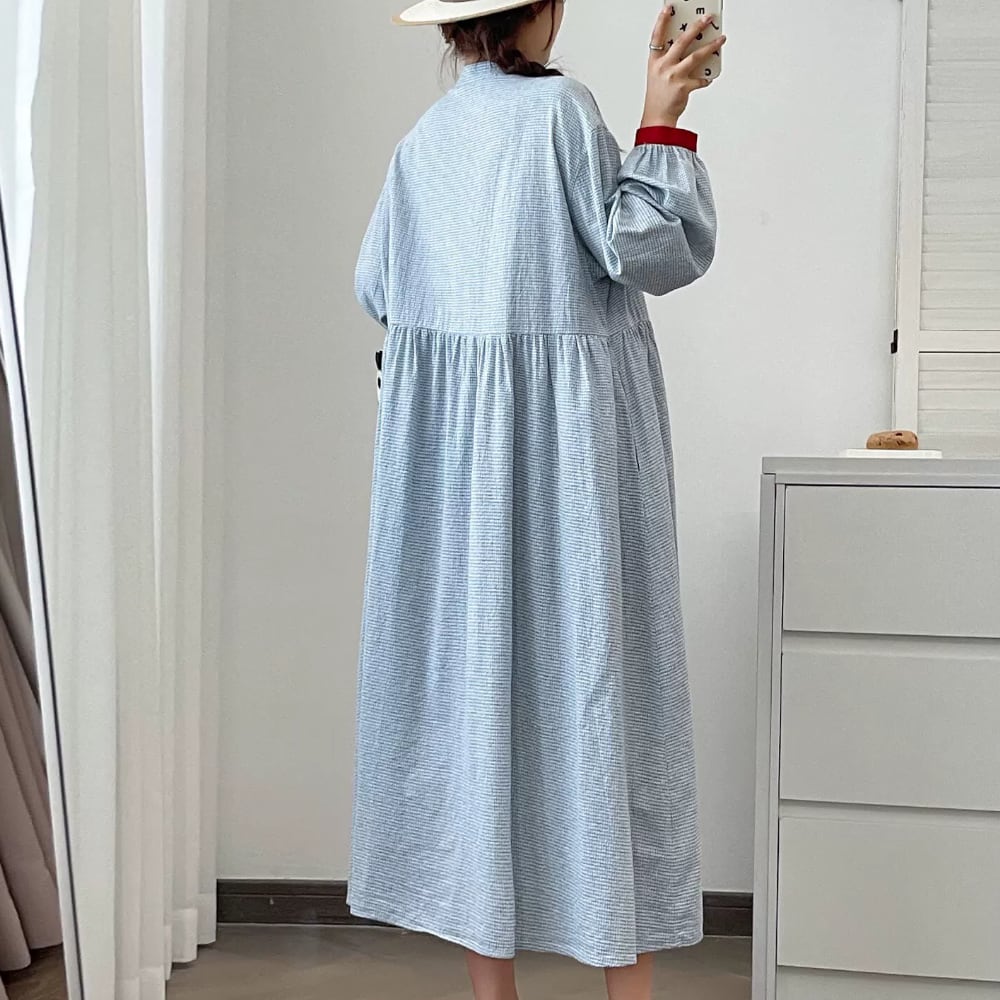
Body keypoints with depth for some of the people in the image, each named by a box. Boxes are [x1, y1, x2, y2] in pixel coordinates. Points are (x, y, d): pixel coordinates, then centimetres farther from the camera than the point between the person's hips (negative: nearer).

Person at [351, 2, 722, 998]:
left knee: (470, 667, 7)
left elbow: (376, 289, 13)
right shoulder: (560, 107, -8)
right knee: (588, 670, 1)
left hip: (446, 447, 5)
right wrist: (662, 121, -6)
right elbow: (652, 253, -10)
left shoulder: (422, 138, 8)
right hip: (566, 439, -5)